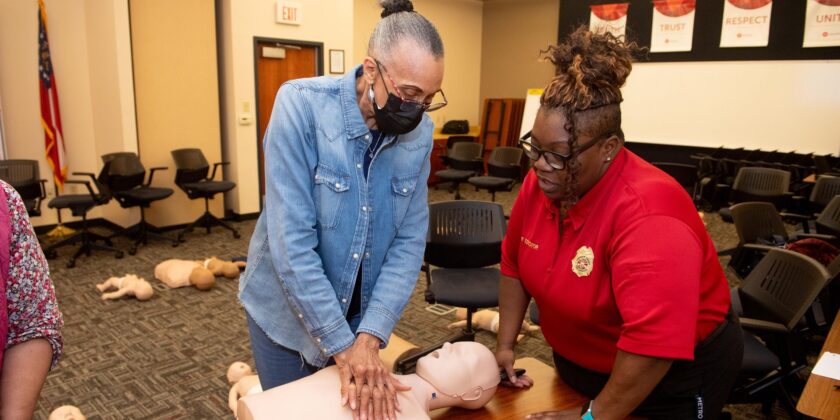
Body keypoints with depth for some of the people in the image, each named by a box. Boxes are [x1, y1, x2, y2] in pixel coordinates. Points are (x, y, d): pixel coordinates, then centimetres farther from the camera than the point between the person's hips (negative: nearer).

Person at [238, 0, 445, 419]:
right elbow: (291, 239, -26)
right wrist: (343, 347, -24)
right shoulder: (301, 105, -23)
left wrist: (369, 336, -19)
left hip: (361, 311, 4)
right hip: (286, 307, -3)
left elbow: (409, 241, -10)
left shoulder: (419, 133, -11)